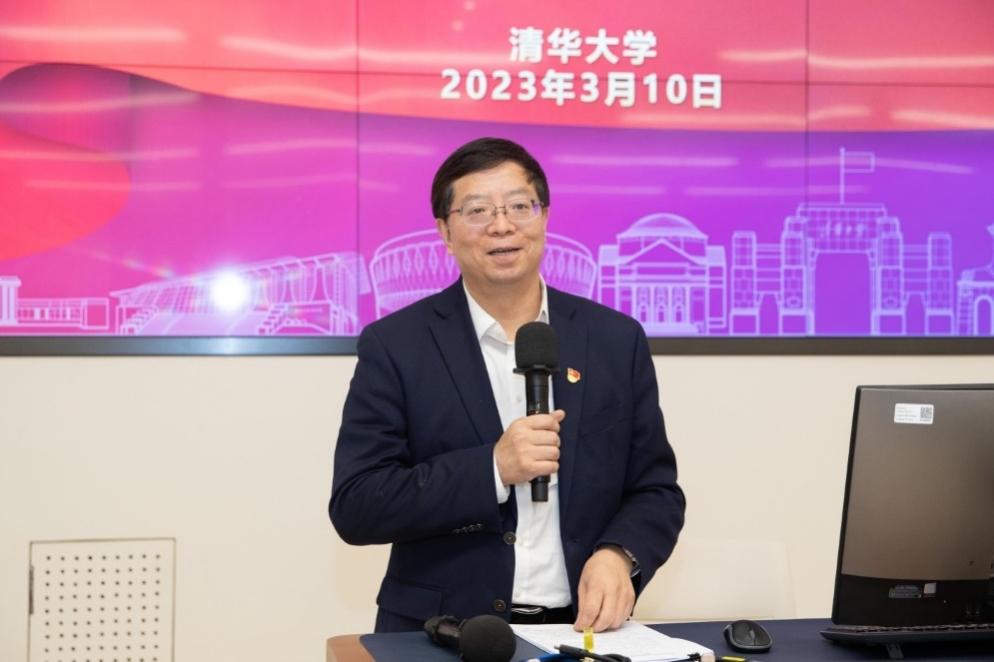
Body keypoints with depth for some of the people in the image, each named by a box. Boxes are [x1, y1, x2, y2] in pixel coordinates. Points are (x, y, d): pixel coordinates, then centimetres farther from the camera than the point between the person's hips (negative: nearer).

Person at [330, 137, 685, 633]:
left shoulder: (616, 340, 7)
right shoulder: (396, 346, 0)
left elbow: (656, 490, 10)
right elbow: (354, 507, -6)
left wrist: (618, 556, -10)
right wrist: (493, 468, -16)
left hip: (581, 629, 2)